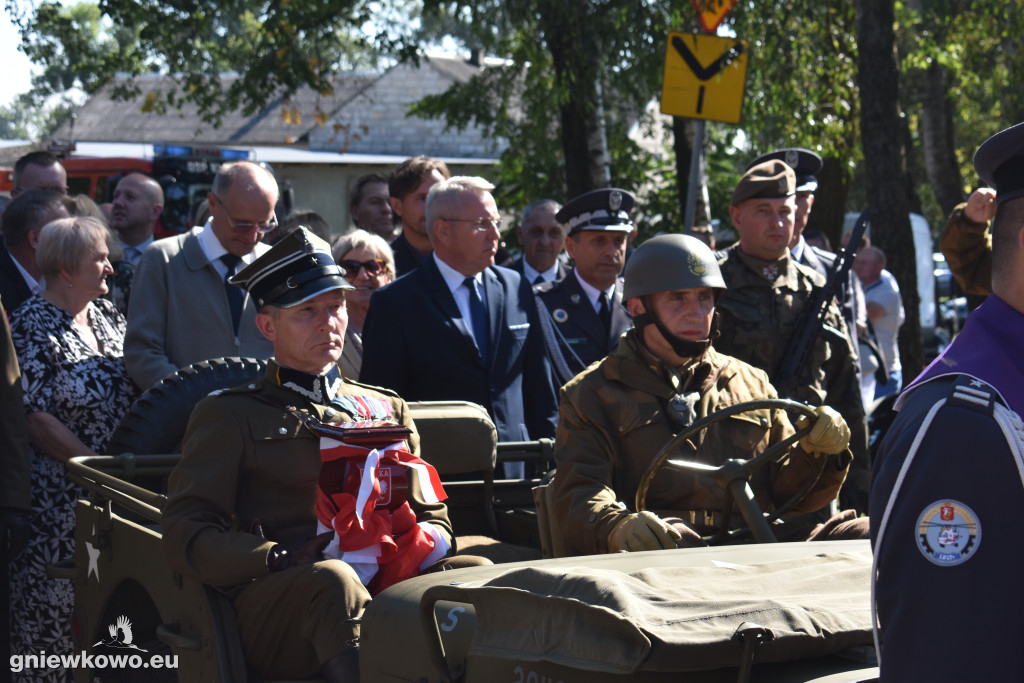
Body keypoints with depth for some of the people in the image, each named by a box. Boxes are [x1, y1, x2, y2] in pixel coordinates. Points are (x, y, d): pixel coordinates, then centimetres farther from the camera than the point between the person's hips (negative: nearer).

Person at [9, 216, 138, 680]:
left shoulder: (106, 315, 9)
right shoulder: (32, 328, -12)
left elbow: (131, 390, 16)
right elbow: (35, 418, -16)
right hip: (58, 496, -6)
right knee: (52, 606, 0)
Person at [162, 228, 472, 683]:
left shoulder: (387, 409, 29)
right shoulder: (227, 416, 15)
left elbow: (434, 522, 26)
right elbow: (184, 537, 3)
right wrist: (283, 560, -15)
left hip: (389, 588, 3)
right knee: (333, 580, -39)